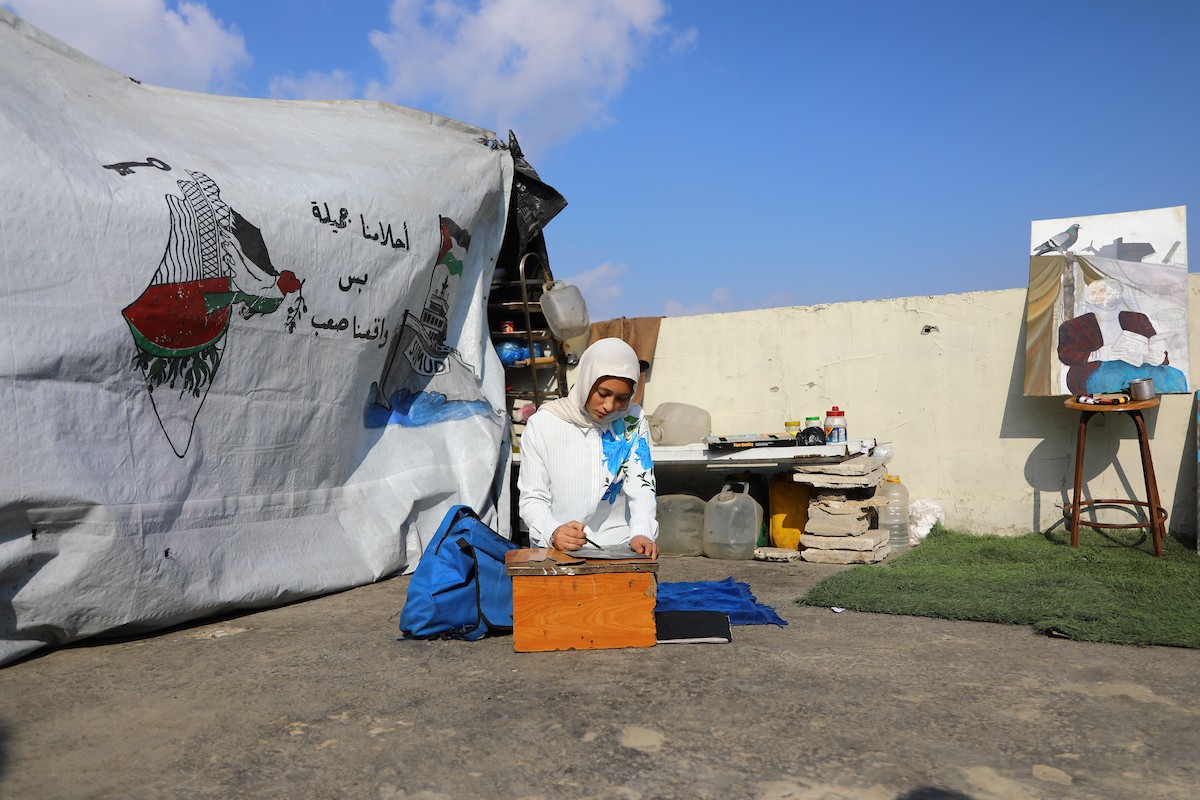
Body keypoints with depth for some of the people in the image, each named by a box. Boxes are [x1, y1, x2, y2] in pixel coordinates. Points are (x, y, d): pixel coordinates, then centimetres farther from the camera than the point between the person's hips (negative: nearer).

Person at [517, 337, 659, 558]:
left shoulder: (633, 421, 5)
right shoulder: (541, 424, -1)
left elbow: (641, 486, -1)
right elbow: (532, 498, 0)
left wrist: (642, 533, -20)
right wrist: (553, 533, -20)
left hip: (618, 546, 1)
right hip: (555, 549, 0)